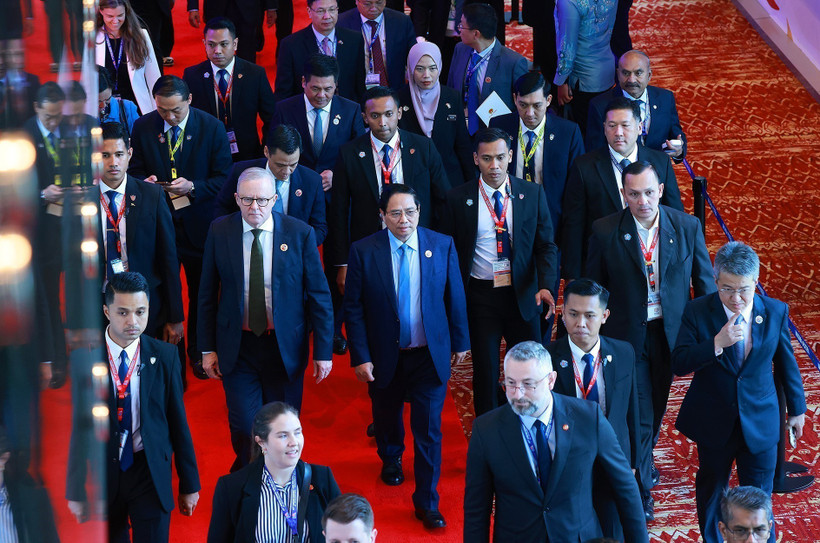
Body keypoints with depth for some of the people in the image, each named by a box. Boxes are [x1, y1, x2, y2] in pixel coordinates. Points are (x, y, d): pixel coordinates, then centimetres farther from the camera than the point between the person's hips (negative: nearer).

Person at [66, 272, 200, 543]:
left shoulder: (165, 356, -4)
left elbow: (178, 421, 0)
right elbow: (76, 427, -4)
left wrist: (189, 485, 3)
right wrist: (75, 491, -2)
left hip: (151, 473, 0)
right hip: (101, 475, 0)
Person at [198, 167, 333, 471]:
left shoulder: (300, 233, -8)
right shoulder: (219, 231, -4)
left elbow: (319, 295, -3)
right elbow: (207, 294, 4)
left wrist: (323, 351, -5)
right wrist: (207, 348, 3)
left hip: (285, 348, 0)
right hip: (237, 348, 0)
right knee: (244, 429, -2)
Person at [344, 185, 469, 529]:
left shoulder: (442, 245, -8)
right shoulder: (363, 251, -11)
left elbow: (455, 297, 2)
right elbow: (353, 308, -8)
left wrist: (460, 341, 7)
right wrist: (360, 356, -10)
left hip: (430, 355, 0)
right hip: (385, 356, 1)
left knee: (428, 429, 0)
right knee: (387, 416, 22)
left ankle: (427, 503, 12)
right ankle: (391, 459, 54)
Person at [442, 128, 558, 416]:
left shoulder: (532, 194, -1)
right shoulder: (458, 199, -3)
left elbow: (545, 246, 1)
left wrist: (546, 285, -16)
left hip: (522, 294, 1)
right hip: (480, 296, -1)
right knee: (485, 372, 7)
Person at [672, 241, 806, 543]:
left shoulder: (776, 312, -8)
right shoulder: (697, 312, -13)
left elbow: (786, 363, 5)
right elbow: (679, 365, -18)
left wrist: (797, 408, 14)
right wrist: (717, 344, -32)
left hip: (760, 424, 0)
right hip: (714, 424, 0)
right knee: (711, 489, 20)